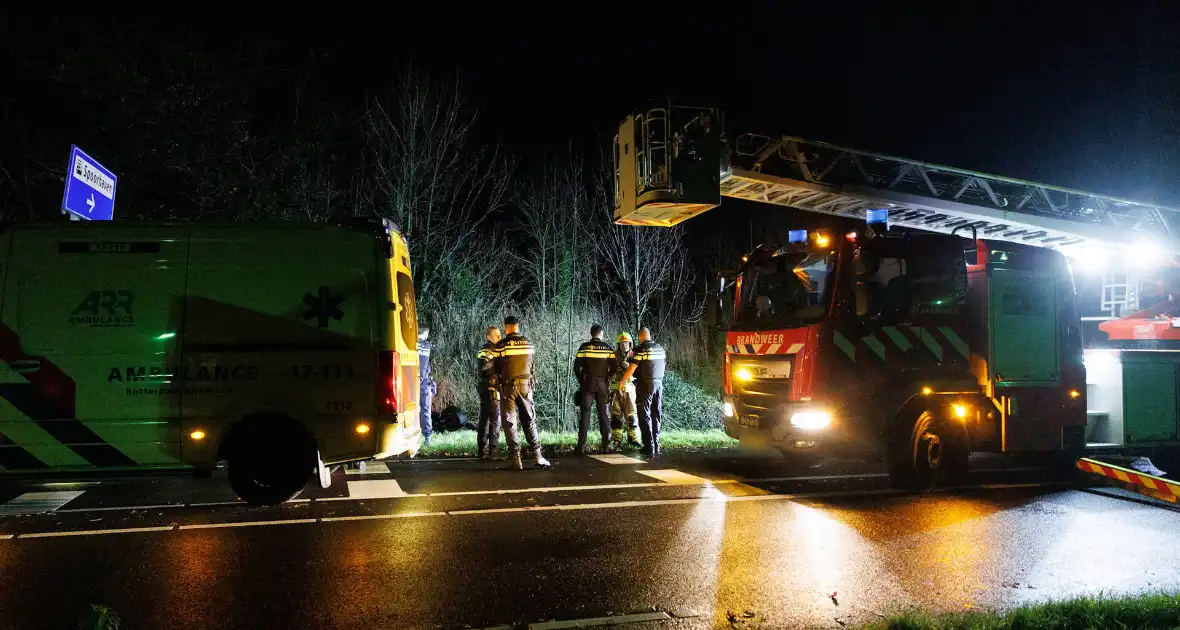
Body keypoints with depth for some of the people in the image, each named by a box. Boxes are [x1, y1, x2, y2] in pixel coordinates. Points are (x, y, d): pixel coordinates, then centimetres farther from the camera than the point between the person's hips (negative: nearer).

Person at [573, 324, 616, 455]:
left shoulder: (584, 347, -1)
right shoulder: (608, 348, 1)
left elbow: (577, 367, -3)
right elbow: (613, 368, -2)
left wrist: (581, 381, 10)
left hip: (587, 383, -1)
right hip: (603, 385, 1)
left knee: (585, 414, 1)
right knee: (603, 415, 8)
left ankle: (581, 447, -5)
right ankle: (606, 446, 7)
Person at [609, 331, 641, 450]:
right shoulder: (613, 357, 0)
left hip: (629, 390, 1)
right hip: (616, 391, -1)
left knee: (631, 416, 1)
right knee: (616, 416, 0)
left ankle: (633, 440, 10)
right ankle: (617, 441, 5)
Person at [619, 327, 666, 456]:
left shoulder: (641, 349, -10)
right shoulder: (661, 349, 8)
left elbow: (631, 369, -11)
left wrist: (622, 382, 0)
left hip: (645, 385, -5)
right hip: (659, 384, 5)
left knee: (645, 417, 0)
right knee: (656, 416, 12)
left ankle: (649, 447, -4)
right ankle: (656, 446, 11)